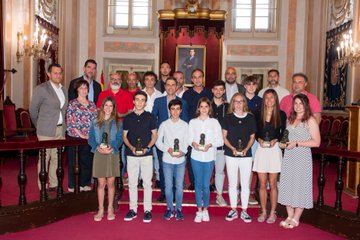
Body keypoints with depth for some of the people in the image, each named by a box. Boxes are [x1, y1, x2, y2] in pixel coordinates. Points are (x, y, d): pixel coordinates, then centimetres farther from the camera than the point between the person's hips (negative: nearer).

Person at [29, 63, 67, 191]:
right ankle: (43, 188, 9)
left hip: (60, 129, 6)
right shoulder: (41, 89, -6)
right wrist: (39, 126, 7)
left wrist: (63, 126, 13)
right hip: (46, 131, -6)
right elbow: (33, 109, 0)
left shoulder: (63, 90, 14)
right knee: (44, 158, 0)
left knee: (56, 158, 10)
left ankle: (54, 185, 20)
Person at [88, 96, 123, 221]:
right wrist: (97, 147, -15)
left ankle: (110, 209, 19)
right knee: (101, 183, 5)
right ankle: (100, 210, 16)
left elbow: (119, 139, -1)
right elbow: (90, 138, 3)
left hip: (112, 155, 0)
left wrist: (112, 148, -18)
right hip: (99, 155, 0)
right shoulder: (95, 122, 5)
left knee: (110, 183, 6)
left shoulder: (117, 122, 4)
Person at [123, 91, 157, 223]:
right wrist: (131, 147, -8)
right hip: (131, 154, 2)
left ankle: (147, 210, 11)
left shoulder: (150, 117, 3)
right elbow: (124, 136, 10)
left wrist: (147, 148, -10)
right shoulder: (128, 118, 7)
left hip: (147, 154, -2)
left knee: (147, 183, 1)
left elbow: (154, 135, 5)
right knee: (132, 183, 7)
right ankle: (133, 209, 17)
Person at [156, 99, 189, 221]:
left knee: (179, 186, 4)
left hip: (180, 160, 0)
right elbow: (158, 142, 2)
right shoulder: (164, 124, 0)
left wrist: (183, 151, -19)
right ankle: (169, 208, 22)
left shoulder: (185, 125, 1)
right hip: (167, 160, 0)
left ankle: (178, 209, 20)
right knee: (168, 186, 6)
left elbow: (186, 142, 0)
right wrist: (168, 149, -13)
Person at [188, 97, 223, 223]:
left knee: (206, 185, 0)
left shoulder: (214, 122, 4)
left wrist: (210, 145, -15)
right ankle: (199, 211, 17)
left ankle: (205, 209, 19)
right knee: (198, 184, 5)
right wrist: (193, 143, -15)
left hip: (209, 157, 0)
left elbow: (220, 141, 2)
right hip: (196, 156, 1)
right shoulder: (192, 122, 6)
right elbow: (189, 138, 5)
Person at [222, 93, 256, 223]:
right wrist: (232, 148, -12)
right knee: (232, 184, 7)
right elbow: (224, 136, 3)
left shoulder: (250, 117, 4)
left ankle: (244, 211, 16)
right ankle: (233, 210, 19)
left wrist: (246, 149, -8)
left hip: (246, 154, 0)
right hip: (231, 154, 0)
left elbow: (252, 137, 8)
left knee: (245, 184, 4)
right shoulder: (228, 118, 3)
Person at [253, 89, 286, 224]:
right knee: (262, 184, 7)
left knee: (272, 184, 4)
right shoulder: (259, 115, 7)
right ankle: (263, 212, 19)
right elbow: (255, 132, 11)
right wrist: (259, 139, -8)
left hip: (274, 149, -2)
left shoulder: (281, 114, 1)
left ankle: (272, 213, 16)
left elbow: (283, 132, 4)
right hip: (261, 149, 2)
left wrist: (275, 140, -12)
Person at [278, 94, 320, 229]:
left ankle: (295, 219, 12)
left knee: (300, 187, 0)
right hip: (288, 157, 6)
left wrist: (297, 143, -15)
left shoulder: (310, 120, -5)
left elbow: (316, 142, -11)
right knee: (287, 186, 7)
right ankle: (290, 216, 19)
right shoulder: (290, 119, 14)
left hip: (302, 158, -6)